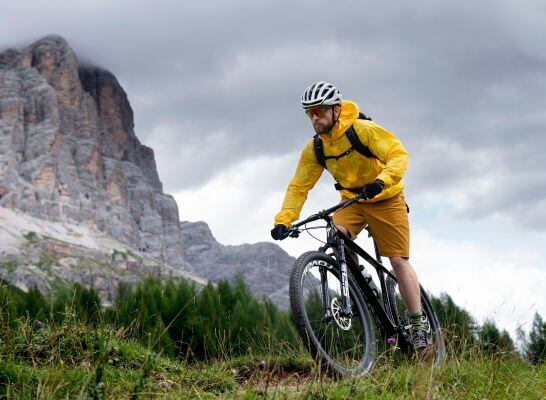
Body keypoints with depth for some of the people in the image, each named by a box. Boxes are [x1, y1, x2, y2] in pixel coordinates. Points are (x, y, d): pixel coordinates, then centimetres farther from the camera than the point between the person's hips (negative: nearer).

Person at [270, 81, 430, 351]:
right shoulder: (314, 149, -8)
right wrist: (283, 220, -21)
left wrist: (382, 180, -50)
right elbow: (298, 186, -7)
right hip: (351, 200, 4)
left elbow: (398, 154, -31)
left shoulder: (364, 129, -23)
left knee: (399, 261, -8)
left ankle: (418, 324, 0)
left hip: (385, 199, -4)